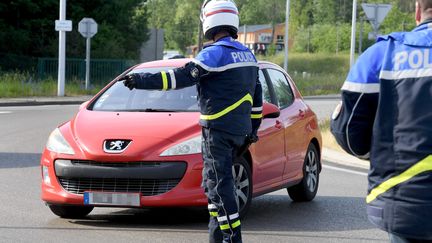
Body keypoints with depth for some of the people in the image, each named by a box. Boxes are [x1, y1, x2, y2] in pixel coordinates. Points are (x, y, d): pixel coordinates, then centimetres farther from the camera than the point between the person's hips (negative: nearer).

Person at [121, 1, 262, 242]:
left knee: (219, 184, -7)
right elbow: (257, 96, 20)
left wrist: (144, 81, -18)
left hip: (218, 129, -8)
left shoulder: (215, 54, -13)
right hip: (240, 131, 8)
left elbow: (182, 77, -19)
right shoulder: (247, 55, 14)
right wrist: (253, 128, 27)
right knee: (214, 182, 15)